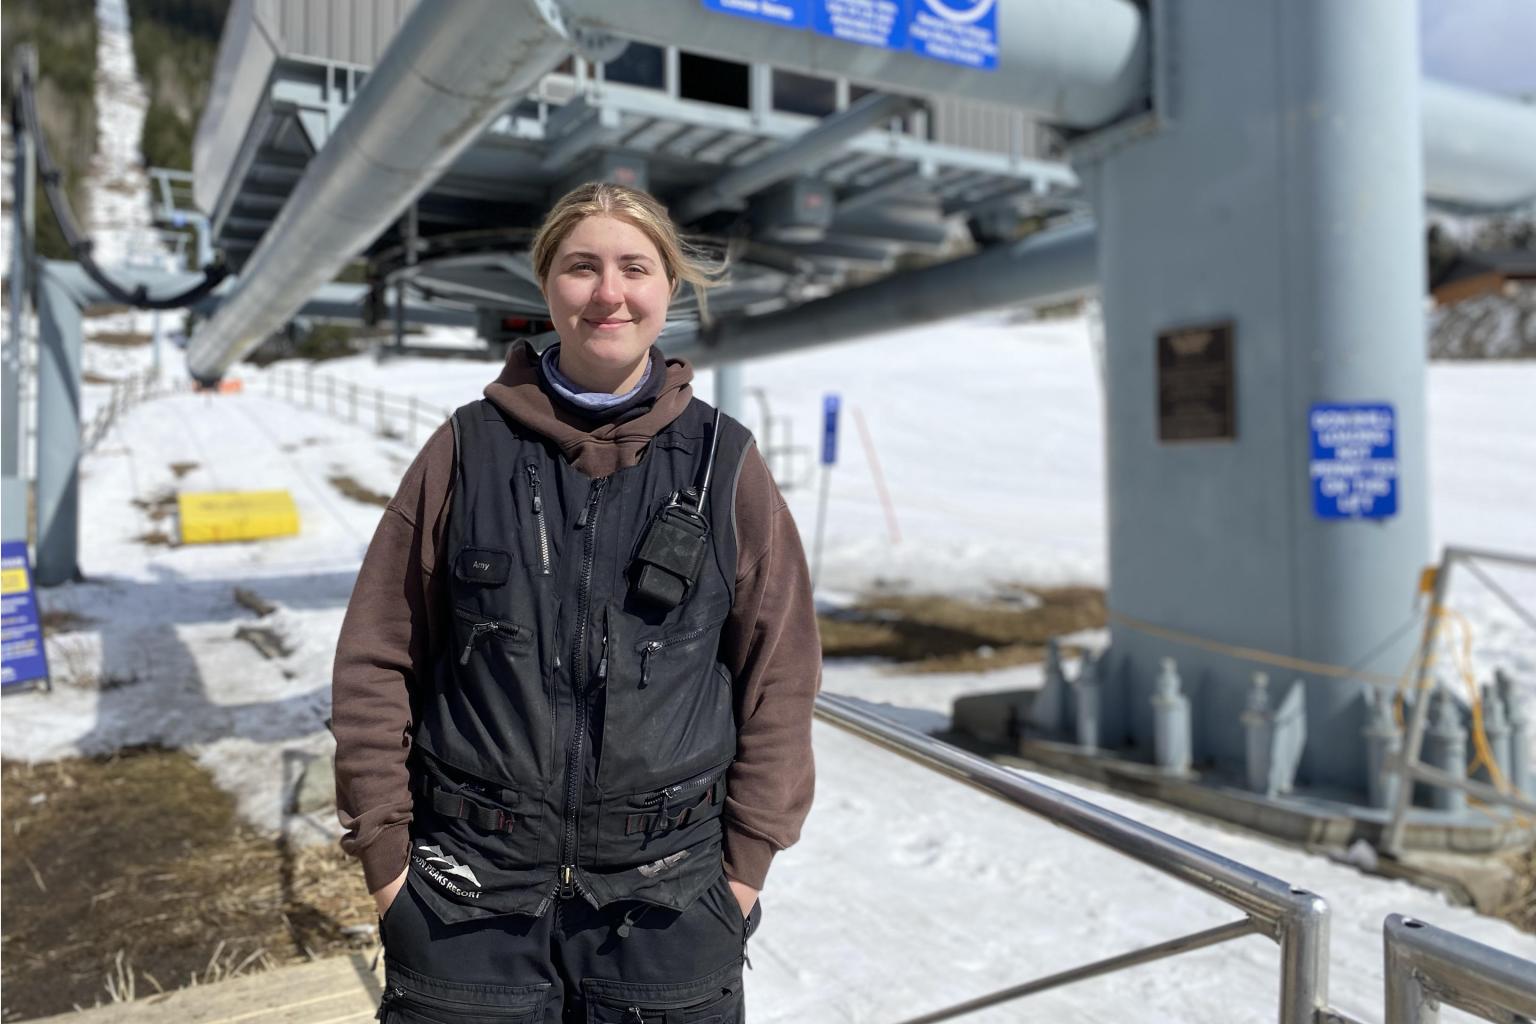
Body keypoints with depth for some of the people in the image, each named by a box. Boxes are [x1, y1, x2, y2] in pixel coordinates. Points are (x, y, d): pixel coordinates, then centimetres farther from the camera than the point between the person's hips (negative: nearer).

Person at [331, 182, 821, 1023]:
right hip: (473, 898, 0)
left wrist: (747, 858, 1)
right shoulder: (468, 449, -3)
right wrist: (383, 846, 0)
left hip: (666, 901, 1)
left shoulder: (724, 463, -3)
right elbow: (377, 660, 1)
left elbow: (778, 672, 1)